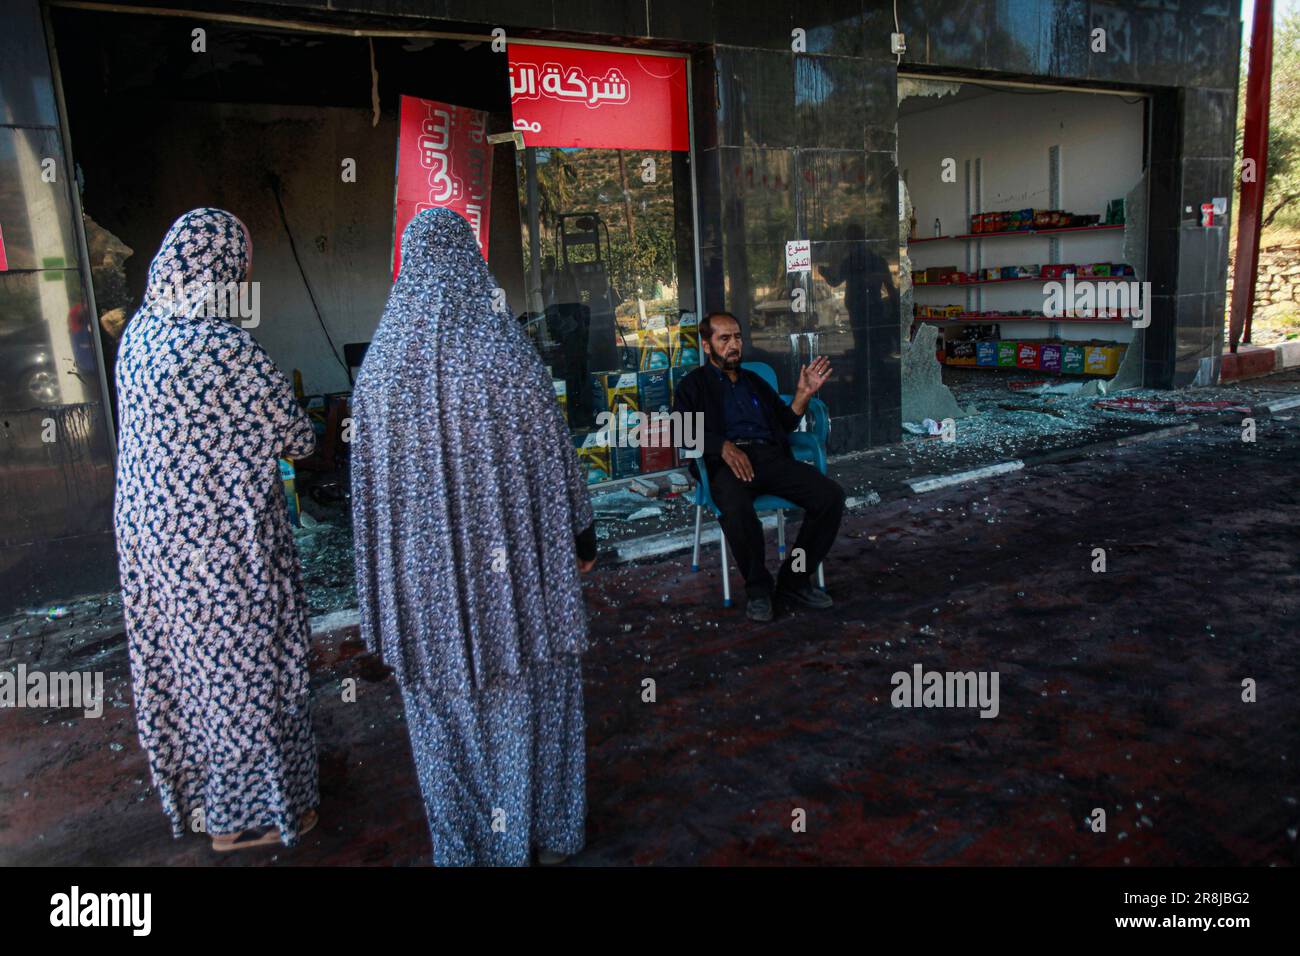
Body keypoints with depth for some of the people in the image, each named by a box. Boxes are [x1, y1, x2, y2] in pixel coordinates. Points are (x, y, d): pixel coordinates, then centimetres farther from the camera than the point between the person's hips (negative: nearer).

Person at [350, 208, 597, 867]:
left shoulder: (380, 362, -5)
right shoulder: (506, 353, -14)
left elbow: (369, 480, 2)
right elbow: (554, 457, -8)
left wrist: (394, 577, 13)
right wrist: (582, 538, 5)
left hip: (423, 566, 2)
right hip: (514, 558, -2)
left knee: (445, 700, 17)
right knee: (528, 689, 16)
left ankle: (465, 840, 32)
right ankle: (544, 831, 31)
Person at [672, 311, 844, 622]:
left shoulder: (754, 382, 30)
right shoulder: (693, 385, 15)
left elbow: (786, 423, 25)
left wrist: (803, 394, 6)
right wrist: (724, 446, -18)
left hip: (771, 455, 5)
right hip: (727, 461, -5)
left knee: (831, 496, -19)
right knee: (737, 510, -39)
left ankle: (794, 579, -5)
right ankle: (758, 587, -15)